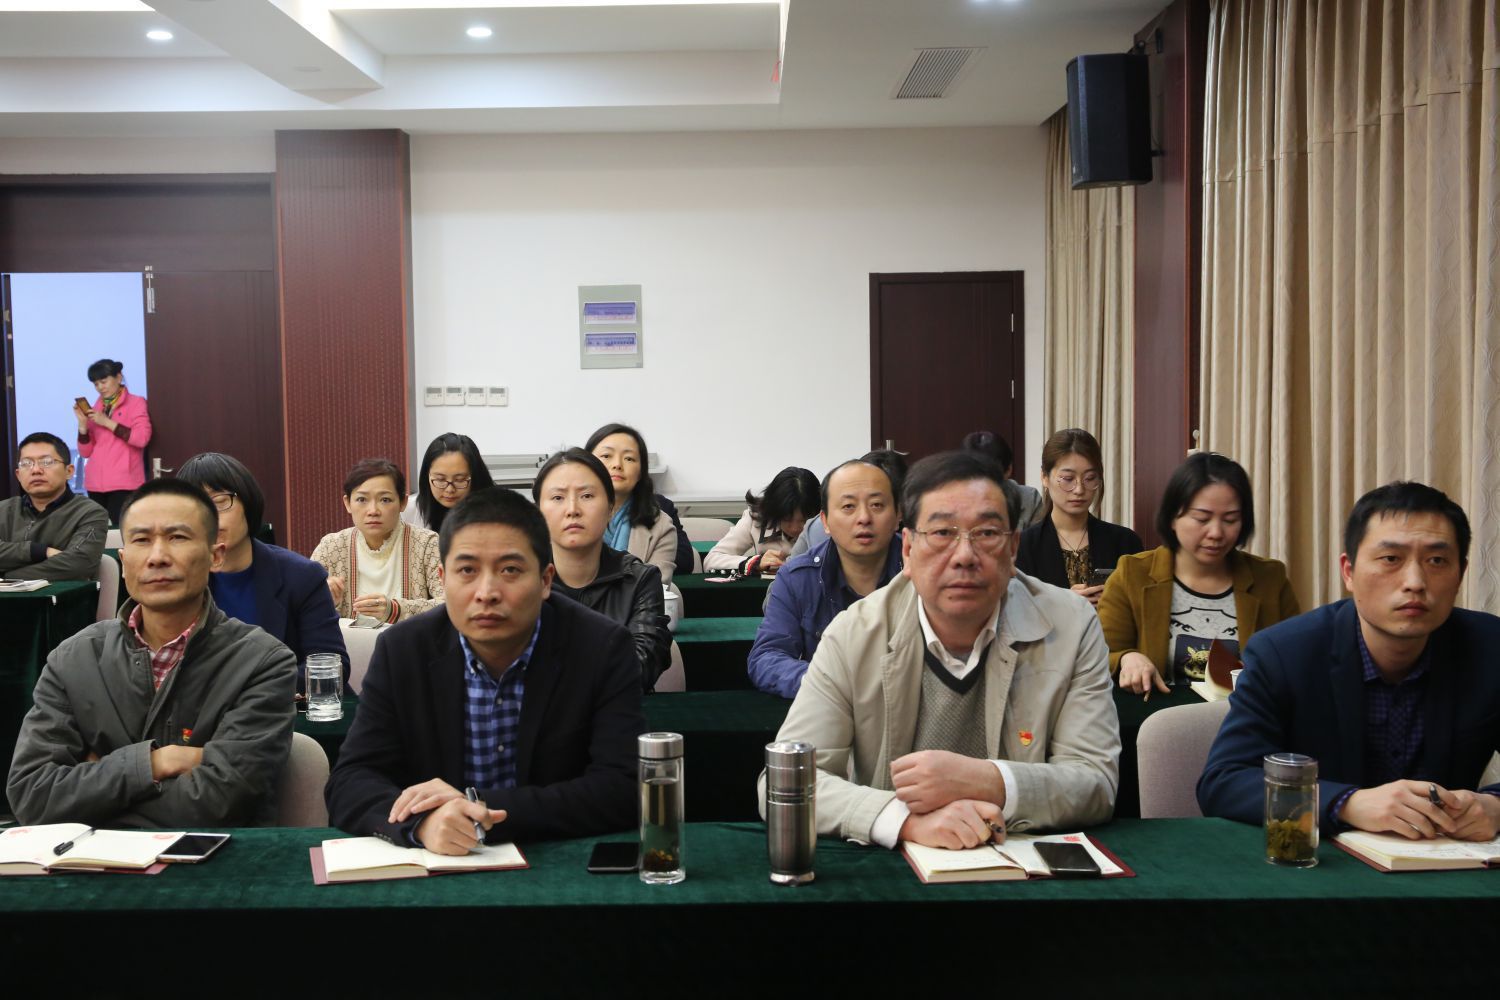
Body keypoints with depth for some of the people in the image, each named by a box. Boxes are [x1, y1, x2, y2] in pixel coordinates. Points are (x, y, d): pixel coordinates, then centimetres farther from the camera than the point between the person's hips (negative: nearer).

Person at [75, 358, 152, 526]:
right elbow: (85, 452, 12)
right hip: (95, 483, 4)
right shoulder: (95, 409, 16)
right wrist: (83, 424, -3)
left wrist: (107, 422, -12)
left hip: (123, 482, -4)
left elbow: (142, 438, -12)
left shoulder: (136, 403, 5)